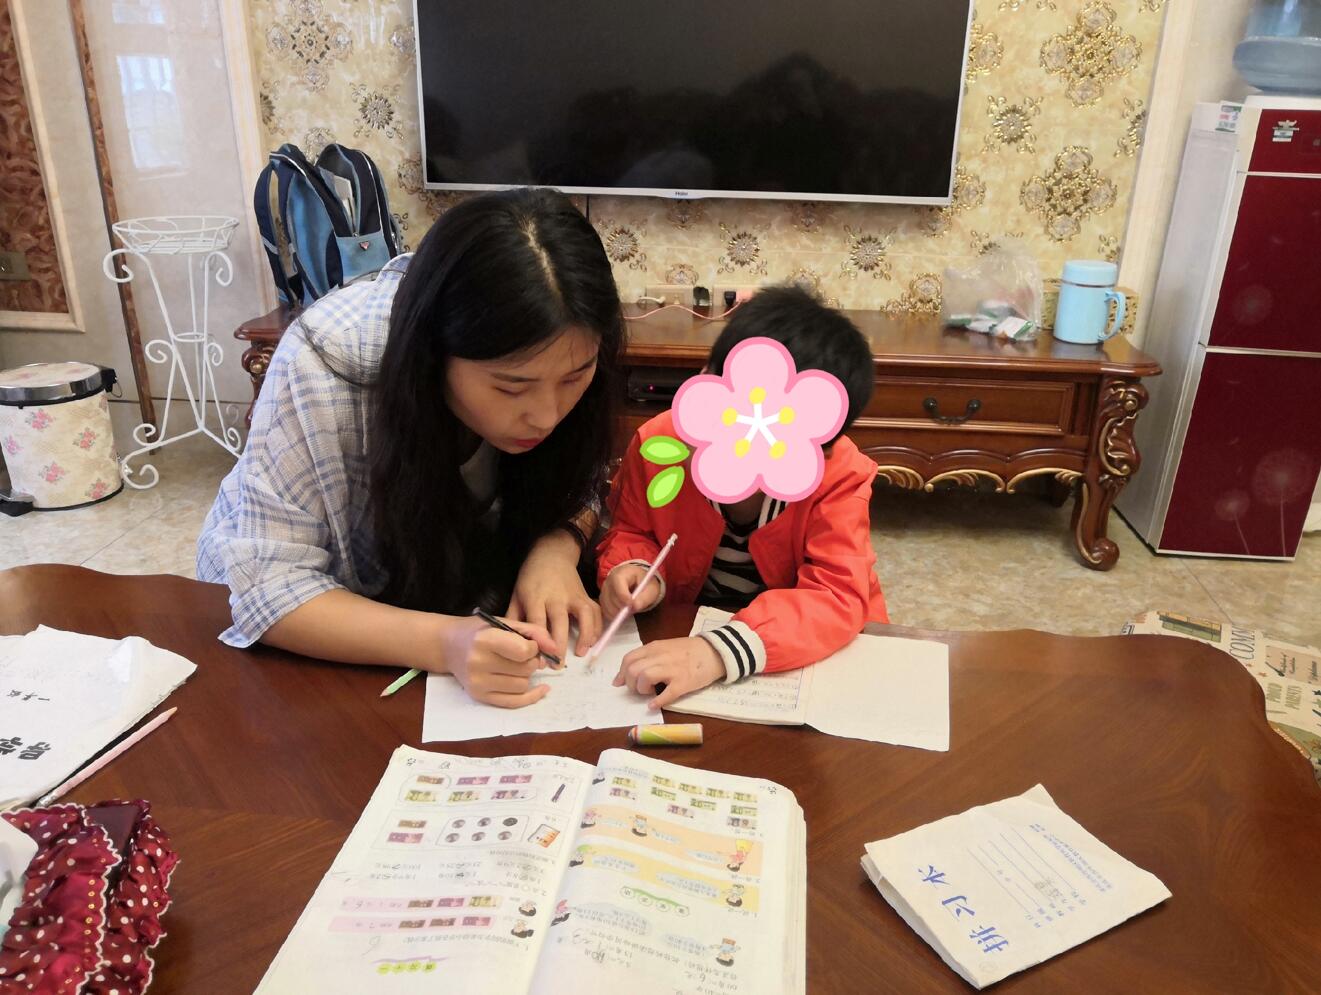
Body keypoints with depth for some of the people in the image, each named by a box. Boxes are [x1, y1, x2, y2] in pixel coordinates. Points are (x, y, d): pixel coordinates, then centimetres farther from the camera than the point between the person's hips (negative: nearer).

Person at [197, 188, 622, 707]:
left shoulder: (570, 357, -20)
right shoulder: (324, 366, -30)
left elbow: (578, 490, -5)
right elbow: (273, 586, -26)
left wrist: (556, 548, -27)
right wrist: (443, 643, -41)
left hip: (466, 601, 2)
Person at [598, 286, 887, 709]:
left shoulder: (839, 477, -22)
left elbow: (836, 598, -31)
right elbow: (630, 533, 1)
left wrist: (721, 652, -46)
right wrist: (634, 570, -24)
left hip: (807, 654, -2)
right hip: (683, 634, 3)